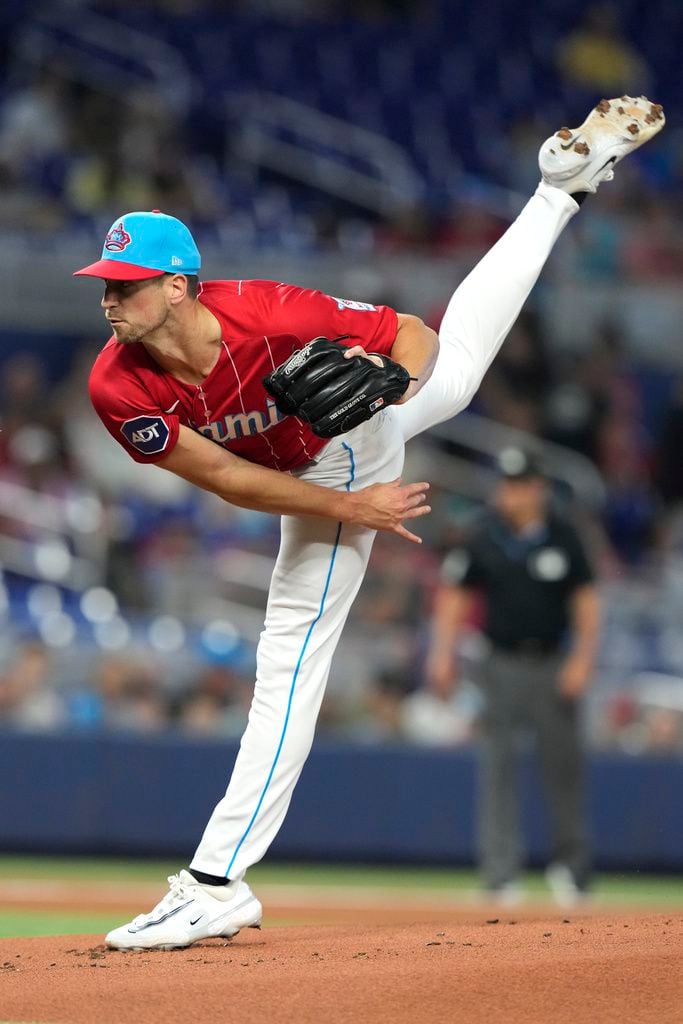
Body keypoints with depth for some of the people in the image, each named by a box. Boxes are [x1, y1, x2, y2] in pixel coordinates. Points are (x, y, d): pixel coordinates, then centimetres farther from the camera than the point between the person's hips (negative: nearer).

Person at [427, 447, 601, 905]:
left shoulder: (563, 536, 0)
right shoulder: (483, 538, 1)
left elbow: (586, 599, 4)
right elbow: (455, 594, 6)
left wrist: (582, 658, -5)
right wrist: (444, 653, -4)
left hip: (555, 665, 0)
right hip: (503, 665, 0)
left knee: (563, 764, 4)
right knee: (499, 766, -7)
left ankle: (572, 866, 19)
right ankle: (502, 873, -9)